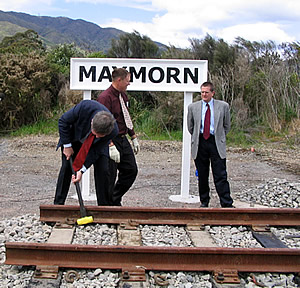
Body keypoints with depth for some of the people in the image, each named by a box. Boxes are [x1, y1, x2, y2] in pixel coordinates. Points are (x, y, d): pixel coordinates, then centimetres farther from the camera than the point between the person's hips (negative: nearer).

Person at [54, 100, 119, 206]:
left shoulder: (113, 130, -35)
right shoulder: (85, 107, -40)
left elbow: (96, 149, -23)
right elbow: (63, 121, -22)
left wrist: (82, 170, -27)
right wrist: (67, 145, -19)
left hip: (95, 145, 0)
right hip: (74, 138, 0)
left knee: (102, 170, -12)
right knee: (66, 167, -6)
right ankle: (58, 203, 6)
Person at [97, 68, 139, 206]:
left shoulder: (123, 95, 12)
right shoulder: (105, 97, -17)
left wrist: (133, 137, 20)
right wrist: (111, 146, -28)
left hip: (123, 140, 9)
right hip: (111, 141, -9)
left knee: (131, 170, 10)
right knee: (110, 177, -2)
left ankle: (115, 200, 26)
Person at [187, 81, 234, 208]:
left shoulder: (223, 106, 2)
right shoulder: (193, 107, 5)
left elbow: (226, 126, 12)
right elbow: (190, 127, 16)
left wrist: (219, 137, 11)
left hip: (216, 144, -2)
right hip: (199, 144, 2)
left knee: (220, 176, -6)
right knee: (202, 176, 8)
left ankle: (227, 204, -3)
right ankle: (204, 202, 20)